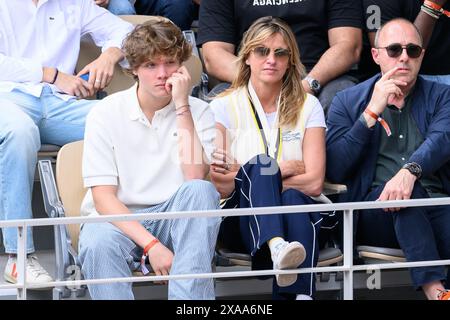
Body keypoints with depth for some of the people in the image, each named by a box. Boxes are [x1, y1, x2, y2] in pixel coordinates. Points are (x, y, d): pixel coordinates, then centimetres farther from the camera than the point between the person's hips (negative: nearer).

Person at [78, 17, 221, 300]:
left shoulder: (197, 112, 3)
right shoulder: (106, 114, -2)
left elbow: (196, 177, -15)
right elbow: (103, 197, -9)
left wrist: (181, 106, -15)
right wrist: (150, 245, -22)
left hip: (177, 221, 2)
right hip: (118, 219, -2)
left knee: (200, 190, -31)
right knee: (98, 243, -36)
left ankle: (188, 298, -37)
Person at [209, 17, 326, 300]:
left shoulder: (308, 107, 9)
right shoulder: (224, 107, 6)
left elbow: (314, 183, -2)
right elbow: (220, 186, -4)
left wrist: (242, 177, -5)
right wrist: (282, 169, -8)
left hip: (297, 212, 1)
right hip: (242, 221, -1)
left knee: (293, 199, -35)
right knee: (262, 161, -31)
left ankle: (299, 294, -53)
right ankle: (277, 247, -60)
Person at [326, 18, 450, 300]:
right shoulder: (348, 102, 13)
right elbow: (334, 170, 0)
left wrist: (410, 171, -30)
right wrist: (372, 112, -7)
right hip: (374, 211, -1)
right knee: (402, 190, -35)